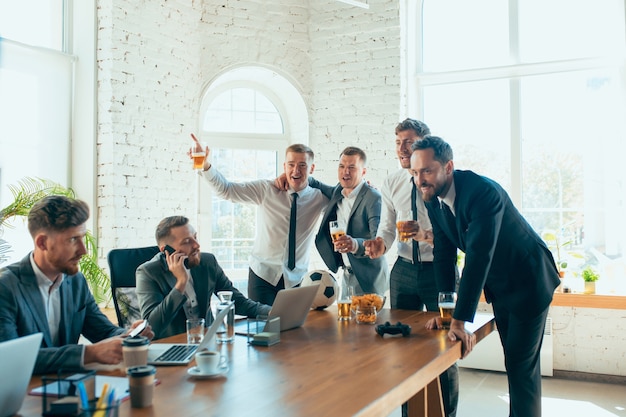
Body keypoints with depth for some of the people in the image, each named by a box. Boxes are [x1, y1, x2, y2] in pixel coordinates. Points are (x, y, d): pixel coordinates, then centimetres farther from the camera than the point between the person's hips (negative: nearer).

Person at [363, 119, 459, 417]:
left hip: (439, 270, -4)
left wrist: (426, 235, -33)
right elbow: (387, 227, 5)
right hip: (404, 270, 5)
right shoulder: (391, 183, 4)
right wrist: (380, 243, -16)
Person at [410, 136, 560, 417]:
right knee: (514, 360, 18)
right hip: (497, 285, 7)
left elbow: (479, 257, -38)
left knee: (521, 365, -5)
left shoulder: (483, 192, -32)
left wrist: (460, 320, -40)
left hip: (528, 281, -7)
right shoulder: (434, 200, -7)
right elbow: (444, 254, -4)